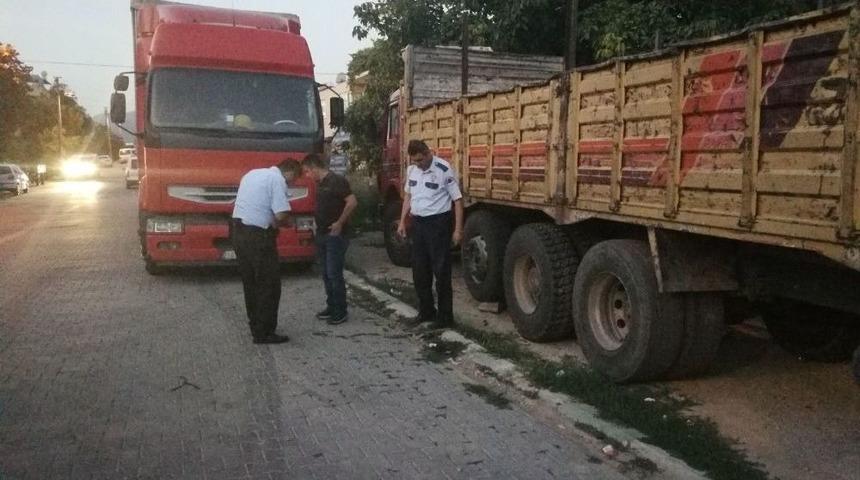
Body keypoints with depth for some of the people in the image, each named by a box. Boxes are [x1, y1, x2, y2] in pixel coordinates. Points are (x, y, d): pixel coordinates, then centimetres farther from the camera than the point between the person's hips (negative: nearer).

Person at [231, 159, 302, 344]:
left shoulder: (253, 173, 18)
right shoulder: (278, 180, -9)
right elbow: (281, 214, -20)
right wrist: (276, 225, 2)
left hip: (238, 230, 9)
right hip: (257, 235, -9)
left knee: (250, 283, 16)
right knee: (269, 285, 0)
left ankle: (256, 327, 25)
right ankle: (264, 333, 4)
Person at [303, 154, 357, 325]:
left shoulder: (337, 181, -14)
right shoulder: (320, 183, 13)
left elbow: (352, 202, -20)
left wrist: (340, 223, -17)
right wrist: (319, 224, 11)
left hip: (335, 235, -9)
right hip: (322, 234, 9)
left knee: (334, 274, -6)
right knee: (326, 274, 12)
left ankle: (340, 312, 2)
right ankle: (331, 307, 22)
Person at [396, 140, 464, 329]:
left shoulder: (444, 170, -14)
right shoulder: (412, 170, 7)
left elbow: (457, 199, -11)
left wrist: (458, 229, -14)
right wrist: (402, 222, 14)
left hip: (438, 223, -7)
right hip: (418, 223, 7)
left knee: (441, 271, -1)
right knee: (419, 270, 12)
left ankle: (445, 316, 9)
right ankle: (426, 311, 25)